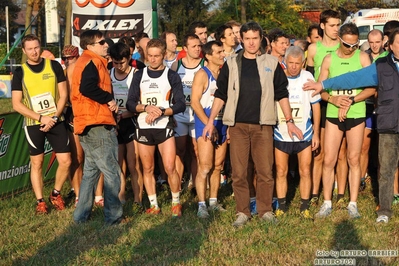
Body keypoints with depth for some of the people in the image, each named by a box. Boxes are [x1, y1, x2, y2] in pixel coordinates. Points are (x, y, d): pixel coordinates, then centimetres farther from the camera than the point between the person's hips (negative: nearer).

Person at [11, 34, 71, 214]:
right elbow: (17, 104, -5)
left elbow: (63, 94, 1)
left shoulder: (54, 66, 1)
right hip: (33, 124, -1)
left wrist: (54, 117, -12)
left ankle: (56, 194, 20)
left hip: (56, 121, 1)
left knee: (66, 161, -1)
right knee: (36, 163, 4)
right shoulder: (20, 73, -1)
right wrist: (41, 118, -14)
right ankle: (40, 201, 14)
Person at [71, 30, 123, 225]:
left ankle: (82, 215, 21)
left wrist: (107, 102, 12)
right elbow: (87, 87, -28)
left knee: (91, 171, 17)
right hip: (97, 125, -10)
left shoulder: (85, 62, 20)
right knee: (112, 172, -3)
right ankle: (113, 216, 2)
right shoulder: (93, 62, -11)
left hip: (88, 125, 10)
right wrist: (109, 99, -16)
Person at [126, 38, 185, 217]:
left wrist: (161, 111, -17)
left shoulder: (171, 76, 4)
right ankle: (153, 205, 18)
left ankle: (176, 203, 9)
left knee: (170, 168, -9)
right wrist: (146, 108, -15)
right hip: (143, 127, 3)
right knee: (147, 169, 7)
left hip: (164, 127, -2)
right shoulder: (139, 75, 9)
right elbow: (130, 103, 4)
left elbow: (180, 105, -3)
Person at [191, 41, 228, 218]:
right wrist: (209, 125, -15)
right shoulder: (202, 74, -6)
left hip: (222, 125, 6)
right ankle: (202, 205, -6)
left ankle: (214, 201, 18)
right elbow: (194, 102, -11)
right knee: (205, 167, -9)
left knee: (217, 166, 9)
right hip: (205, 124, -6)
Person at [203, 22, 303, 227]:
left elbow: (281, 94, 10)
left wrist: (289, 121, 6)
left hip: (263, 125, 0)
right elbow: (221, 94, 8)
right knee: (238, 172, 2)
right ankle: (242, 212, 13)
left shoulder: (271, 63, 7)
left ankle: (265, 210, 14)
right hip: (237, 125, 1)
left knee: (265, 171, 0)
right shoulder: (231, 64, 8)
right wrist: (211, 121, 1)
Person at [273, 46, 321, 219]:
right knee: (281, 172, 7)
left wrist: (316, 132, 2)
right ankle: (281, 206, 20)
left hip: (304, 134, 0)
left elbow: (316, 105, 4)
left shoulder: (307, 77, -3)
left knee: (305, 172, 4)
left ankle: (304, 207, 15)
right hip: (281, 134, 0)